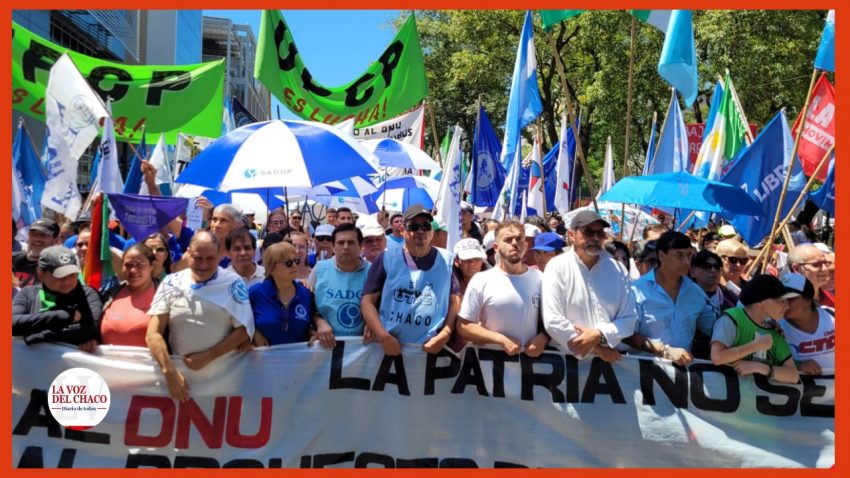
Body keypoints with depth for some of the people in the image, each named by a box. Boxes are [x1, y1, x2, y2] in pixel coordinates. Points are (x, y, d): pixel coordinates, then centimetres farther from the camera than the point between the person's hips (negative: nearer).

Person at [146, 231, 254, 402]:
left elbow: (244, 330, -7)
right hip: (180, 372, 2)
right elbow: (153, 334, -3)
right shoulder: (171, 283, 0)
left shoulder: (233, 283, -5)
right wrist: (169, 371, -14)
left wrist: (208, 357, -12)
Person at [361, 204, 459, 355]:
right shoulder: (387, 259, -1)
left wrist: (445, 334, -8)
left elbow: (455, 300, 5)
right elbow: (367, 301, -2)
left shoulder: (447, 260, 3)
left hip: (431, 349, 1)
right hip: (389, 346, 0)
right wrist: (383, 337, -12)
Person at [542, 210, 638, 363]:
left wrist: (599, 335, -14)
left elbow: (629, 318, 3)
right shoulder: (557, 267, -8)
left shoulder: (617, 269, 3)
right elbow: (552, 321, -16)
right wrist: (597, 349, -13)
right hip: (567, 358, -2)